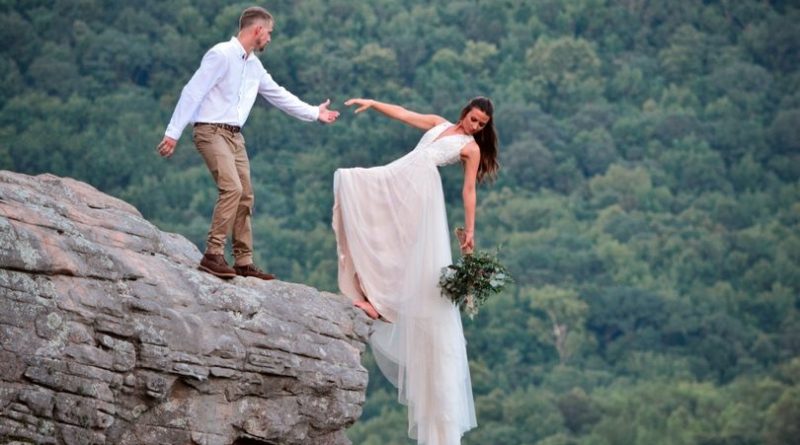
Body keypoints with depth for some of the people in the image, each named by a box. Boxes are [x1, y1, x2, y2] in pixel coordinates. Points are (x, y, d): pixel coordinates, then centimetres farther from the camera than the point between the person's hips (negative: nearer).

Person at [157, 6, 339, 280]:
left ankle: (244, 262, 12)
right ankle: (213, 255, -21)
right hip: (211, 131, -9)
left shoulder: (254, 66, 13)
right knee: (232, 188, -22)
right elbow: (192, 92, -15)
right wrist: (173, 133, -19)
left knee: (245, 196, 6)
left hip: (235, 136, 9)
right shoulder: (221, 55, -13)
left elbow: (279, 96, 25)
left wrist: (315, 113, 27)